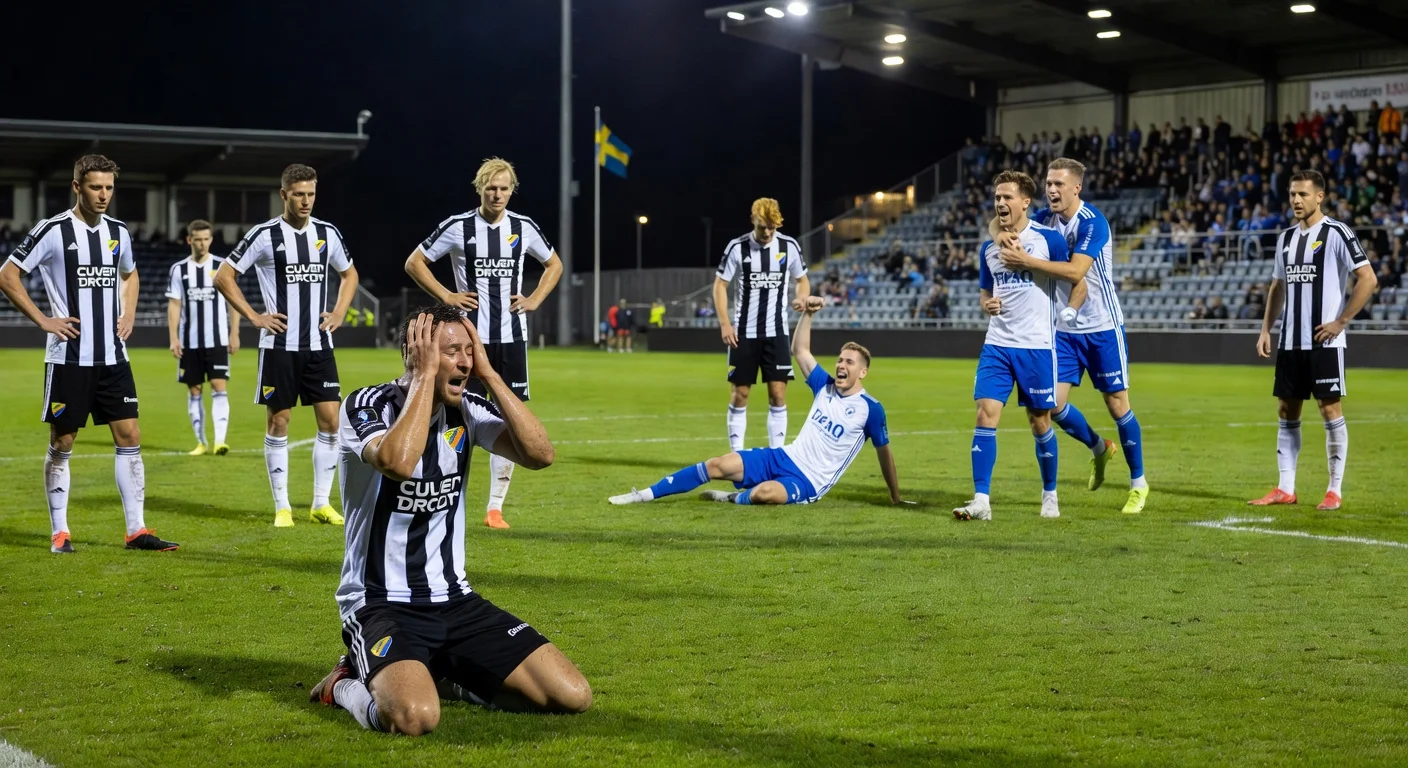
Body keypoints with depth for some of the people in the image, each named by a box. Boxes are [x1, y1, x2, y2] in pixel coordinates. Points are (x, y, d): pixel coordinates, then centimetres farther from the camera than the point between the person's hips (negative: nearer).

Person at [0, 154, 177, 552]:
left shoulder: (119, 232, 8)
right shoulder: (52, 231, -9)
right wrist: (43, 320, -10)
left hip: (113, 356, 5)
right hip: (69, 357, -5)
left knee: (130, 437, 0)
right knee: (61, 443, 3)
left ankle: (136, 530, 4)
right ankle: (59, 531, 12)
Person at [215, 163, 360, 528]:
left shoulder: (328, 233, 6)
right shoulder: (265, 235, -6)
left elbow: (349, 273, 23)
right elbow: (223, 277, -3)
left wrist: (339, 313, 10)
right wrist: (253, 316, -7)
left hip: (319, 345, 4)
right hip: (279, 346, -3)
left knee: (330, 420, -1)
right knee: (278, 423, 1)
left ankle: (321, 503, 9)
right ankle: (282, 507, 10)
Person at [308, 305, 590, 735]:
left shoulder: (465, 410, 4)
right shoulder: (367, 406, -12)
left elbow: (539, 454, -11)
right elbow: (398, 461, -34)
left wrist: (488, 373, -11)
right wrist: (425, 375, -23)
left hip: (453, 598, 6)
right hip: (381, 602, -6)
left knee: (573, 696, -7)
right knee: (415, 717, -36)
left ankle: (440, 677, 14)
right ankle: (347, 686, 0)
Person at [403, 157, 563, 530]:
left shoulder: (524, 228, 4)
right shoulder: (458, 226, -4)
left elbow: (554, 264, 20)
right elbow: (414, 262, 2)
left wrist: (535, 299, 6)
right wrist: (446, 296, -6)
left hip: (511, 337, 3)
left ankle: (495, 505, 8)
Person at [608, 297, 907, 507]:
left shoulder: (871, 409, -8)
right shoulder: (825, 386, 9)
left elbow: (884, 451, 1)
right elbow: (799, 351, 14)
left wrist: (895, 497, 7)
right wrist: (807, 314, 0)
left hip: (809, 482, -6)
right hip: (785, 457, 6)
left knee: (765, 492, -39)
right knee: (718, 465, -8)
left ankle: (734, 499, -6)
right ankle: (646, 495, -4)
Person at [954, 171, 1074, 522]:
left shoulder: (1049, 239, -6)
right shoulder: (988, 247, 9)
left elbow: (1079, 284, 0)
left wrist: (1062, 322, -9)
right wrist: (987, 304, -2)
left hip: (1037, 347, -4)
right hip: (997, 345, 4)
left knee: (1040, 421, 5)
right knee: (986, 413, -8)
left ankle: (1050, 495, 24)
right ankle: (981, 500, -8)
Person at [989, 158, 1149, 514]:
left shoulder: (1091, 222, -18)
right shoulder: (1046, 217, 2)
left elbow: (1075, 271, -29)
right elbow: (1001, 223, 9)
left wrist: (1027, 261, -32)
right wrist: (1002, 233, -15)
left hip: (1102, 327, -6)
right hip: (1064, 328, 6)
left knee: (1117, 404, 1)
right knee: (1055, 403, -2)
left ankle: (1138, 483, 16)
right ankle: (1099, 448, 27)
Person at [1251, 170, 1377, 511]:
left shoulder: (1336, 233, -8)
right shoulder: (1286, 237, 13)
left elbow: (1368, 279, -13)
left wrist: (1341, 321, -14)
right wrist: (1266, 329, 12)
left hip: (1324, 341, -7)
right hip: (1290, 341, 7)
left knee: (1330, 409, -4)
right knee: (1286, 411, 7)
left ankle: (1334, 491, 2)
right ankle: (1285, 488, 12)